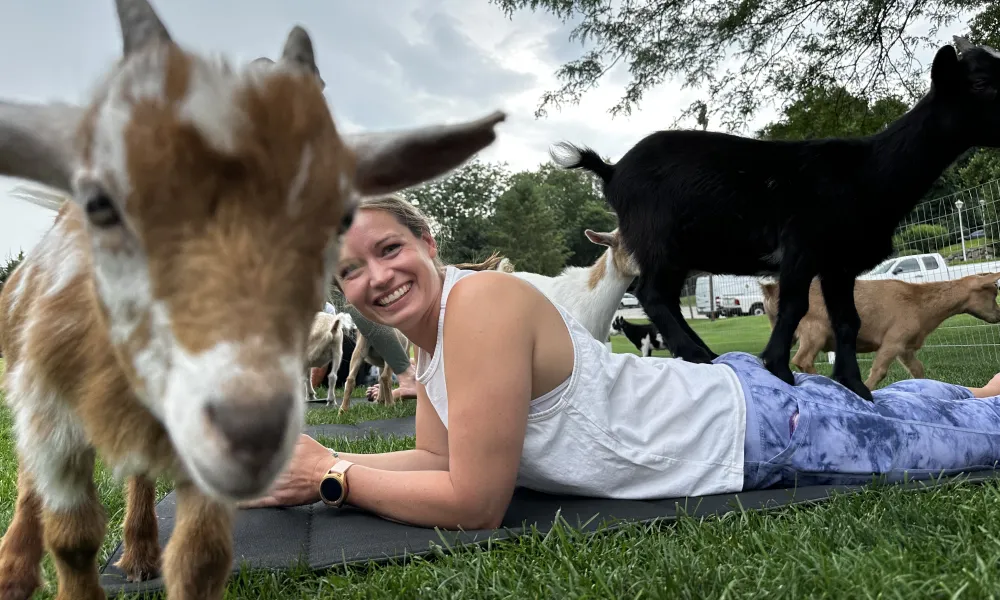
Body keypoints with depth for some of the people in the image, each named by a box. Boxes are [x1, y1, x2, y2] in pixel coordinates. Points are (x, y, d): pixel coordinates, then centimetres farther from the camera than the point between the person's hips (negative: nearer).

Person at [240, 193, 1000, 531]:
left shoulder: (481, 302, -31)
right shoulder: (430, 326, -3)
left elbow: (475, 502, -31)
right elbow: (437, 459, 3)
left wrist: (332, 475, -22)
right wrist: (313, 465, -8)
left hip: (757, 431, -7)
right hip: (718, 396, 7)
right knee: (880, 410, 32)